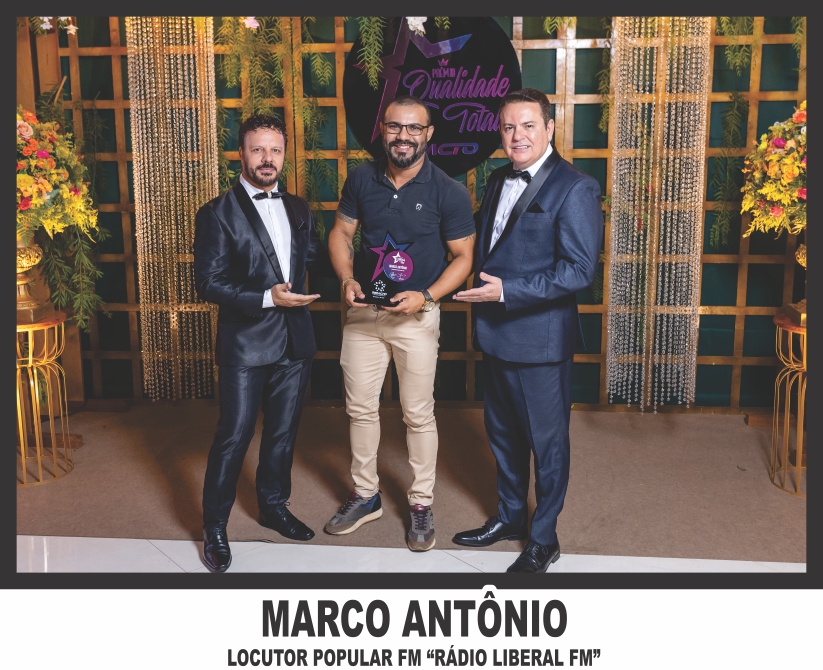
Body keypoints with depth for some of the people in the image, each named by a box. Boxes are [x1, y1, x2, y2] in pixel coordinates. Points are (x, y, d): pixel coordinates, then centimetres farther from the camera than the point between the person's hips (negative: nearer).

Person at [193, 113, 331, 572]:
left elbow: (319, 258, 17)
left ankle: (274, 506, 36)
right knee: (234, 437, 1)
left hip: (295, 342, 5)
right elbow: (209, 283, -12)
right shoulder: (218, 213, -6)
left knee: (283, 433, 16)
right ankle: (215, 526, 18)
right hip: (246, 344, -5)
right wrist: (267, 299, -22)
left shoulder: (299, 210, 11)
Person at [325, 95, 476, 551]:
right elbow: (341, 232, 8)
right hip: (362, 311, 4)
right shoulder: (362, 179, 0)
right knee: (359, 407, 11)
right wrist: (346, 279, -10)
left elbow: (462, 257, -6)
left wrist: (425, 297, -19)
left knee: (418, 414, 5)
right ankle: (365, 496, 29)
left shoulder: (448, 192, -10)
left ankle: (421, 504, 22)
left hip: (416, 315, -3)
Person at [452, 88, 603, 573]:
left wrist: (506, 291, -23)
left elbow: (580, 270, -21)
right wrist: (478, 286, 5)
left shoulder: (575, 189, -14)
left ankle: (544, 540, 25)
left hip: (540, 339, -8)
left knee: (547, 442, 8)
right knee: (503, 433, 20)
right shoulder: (499, 180, 11)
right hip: (496, 334, 8)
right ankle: (510, 516, 40)